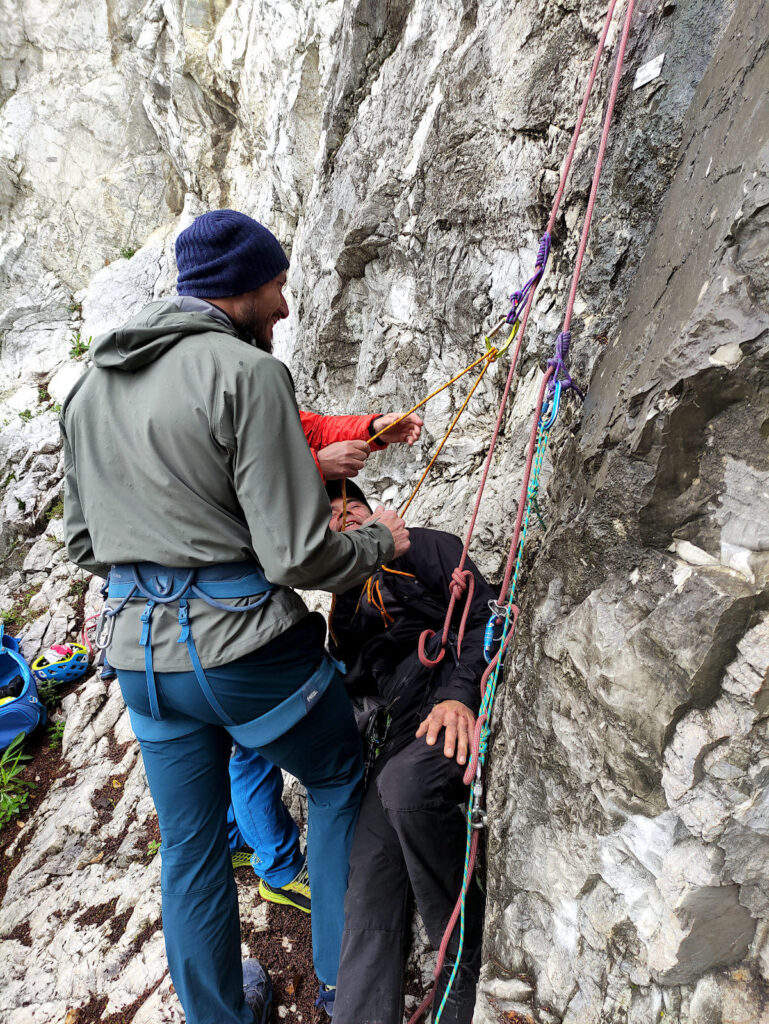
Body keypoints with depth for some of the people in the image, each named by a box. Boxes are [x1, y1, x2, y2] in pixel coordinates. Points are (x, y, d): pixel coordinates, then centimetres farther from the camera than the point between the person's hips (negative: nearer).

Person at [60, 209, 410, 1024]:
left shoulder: (90, 382, 9)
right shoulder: (246, 373, -15)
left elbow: (83, 543, 14)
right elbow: (298, 557, -20)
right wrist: (380, 542, -1)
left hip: (140, 653, 7)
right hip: (245, 643, -6)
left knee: (190, 848, 23)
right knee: (341, 782, 21)